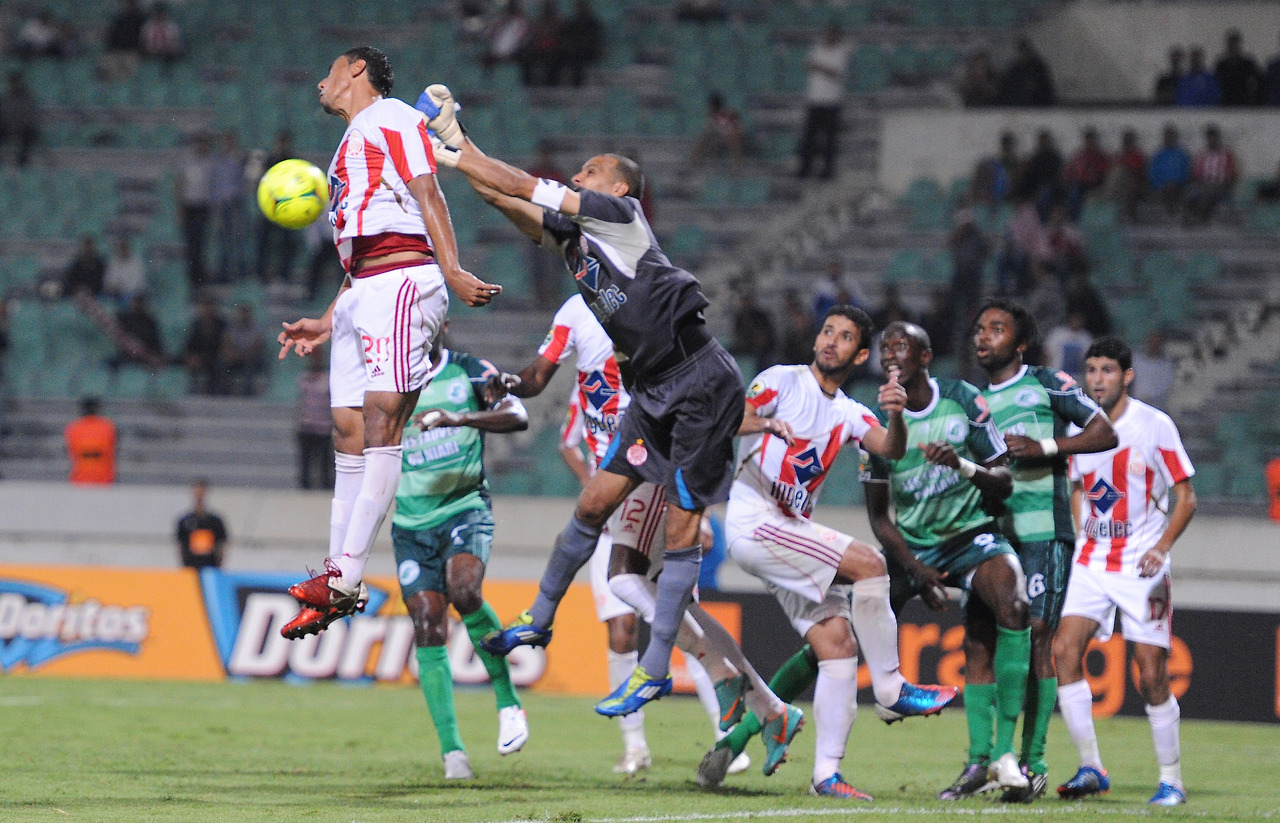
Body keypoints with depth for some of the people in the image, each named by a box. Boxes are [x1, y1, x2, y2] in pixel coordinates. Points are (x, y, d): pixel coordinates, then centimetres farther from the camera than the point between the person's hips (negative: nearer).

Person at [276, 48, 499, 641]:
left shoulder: (391, 118, 5)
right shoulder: (351, 145, 31)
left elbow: (428, 196, -8)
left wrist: (453, 272, -20)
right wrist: (325, 324, 25)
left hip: (403, 278, -10)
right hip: (361, 292, 10)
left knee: (382, 416, -17)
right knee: (348, 428, 3)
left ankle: (346, 575, -27)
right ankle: (339, 579, 4)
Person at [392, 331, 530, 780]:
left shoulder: (471, 371, -1)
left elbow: (517, 416, -16)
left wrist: (460, 417, -30)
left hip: (466, 508, -3)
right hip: (412, 520, 3)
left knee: (464, 591, -30)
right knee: (428, 629, -8)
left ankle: (508, 702, -14)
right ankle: (452, 750, -6)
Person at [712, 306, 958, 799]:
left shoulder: (850, 415, 16)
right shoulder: (782, 381, 2)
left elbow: (891, 451, -2)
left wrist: (896, 416, -24)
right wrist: (766, 422, -27)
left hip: (791, 533, 7)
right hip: (754, 522, -7)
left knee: (838, 644, -3)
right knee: (868, 562, -21)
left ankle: (826, 774, -2)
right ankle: (890, 687, -13)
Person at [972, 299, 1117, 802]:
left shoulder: (1047, 385, 2)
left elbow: (1105, 434, -2)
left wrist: (1046, 448, -13)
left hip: (1043, 533, -6)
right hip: (991, 536, 6)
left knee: (1034, 641, -10)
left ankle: (1033, 765, -8)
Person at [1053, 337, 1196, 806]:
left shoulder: (1154, 425, -7)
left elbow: (1186, 497, -5)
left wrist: (1162, 548, -18)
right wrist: (1082, 539, 13)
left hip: (1142, 566, -4)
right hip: (1091, 563, 4)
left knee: (1152, 675, -7)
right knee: (1065, 649, -14)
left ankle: (1171, 779, 8)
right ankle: (1090, 768, -8)